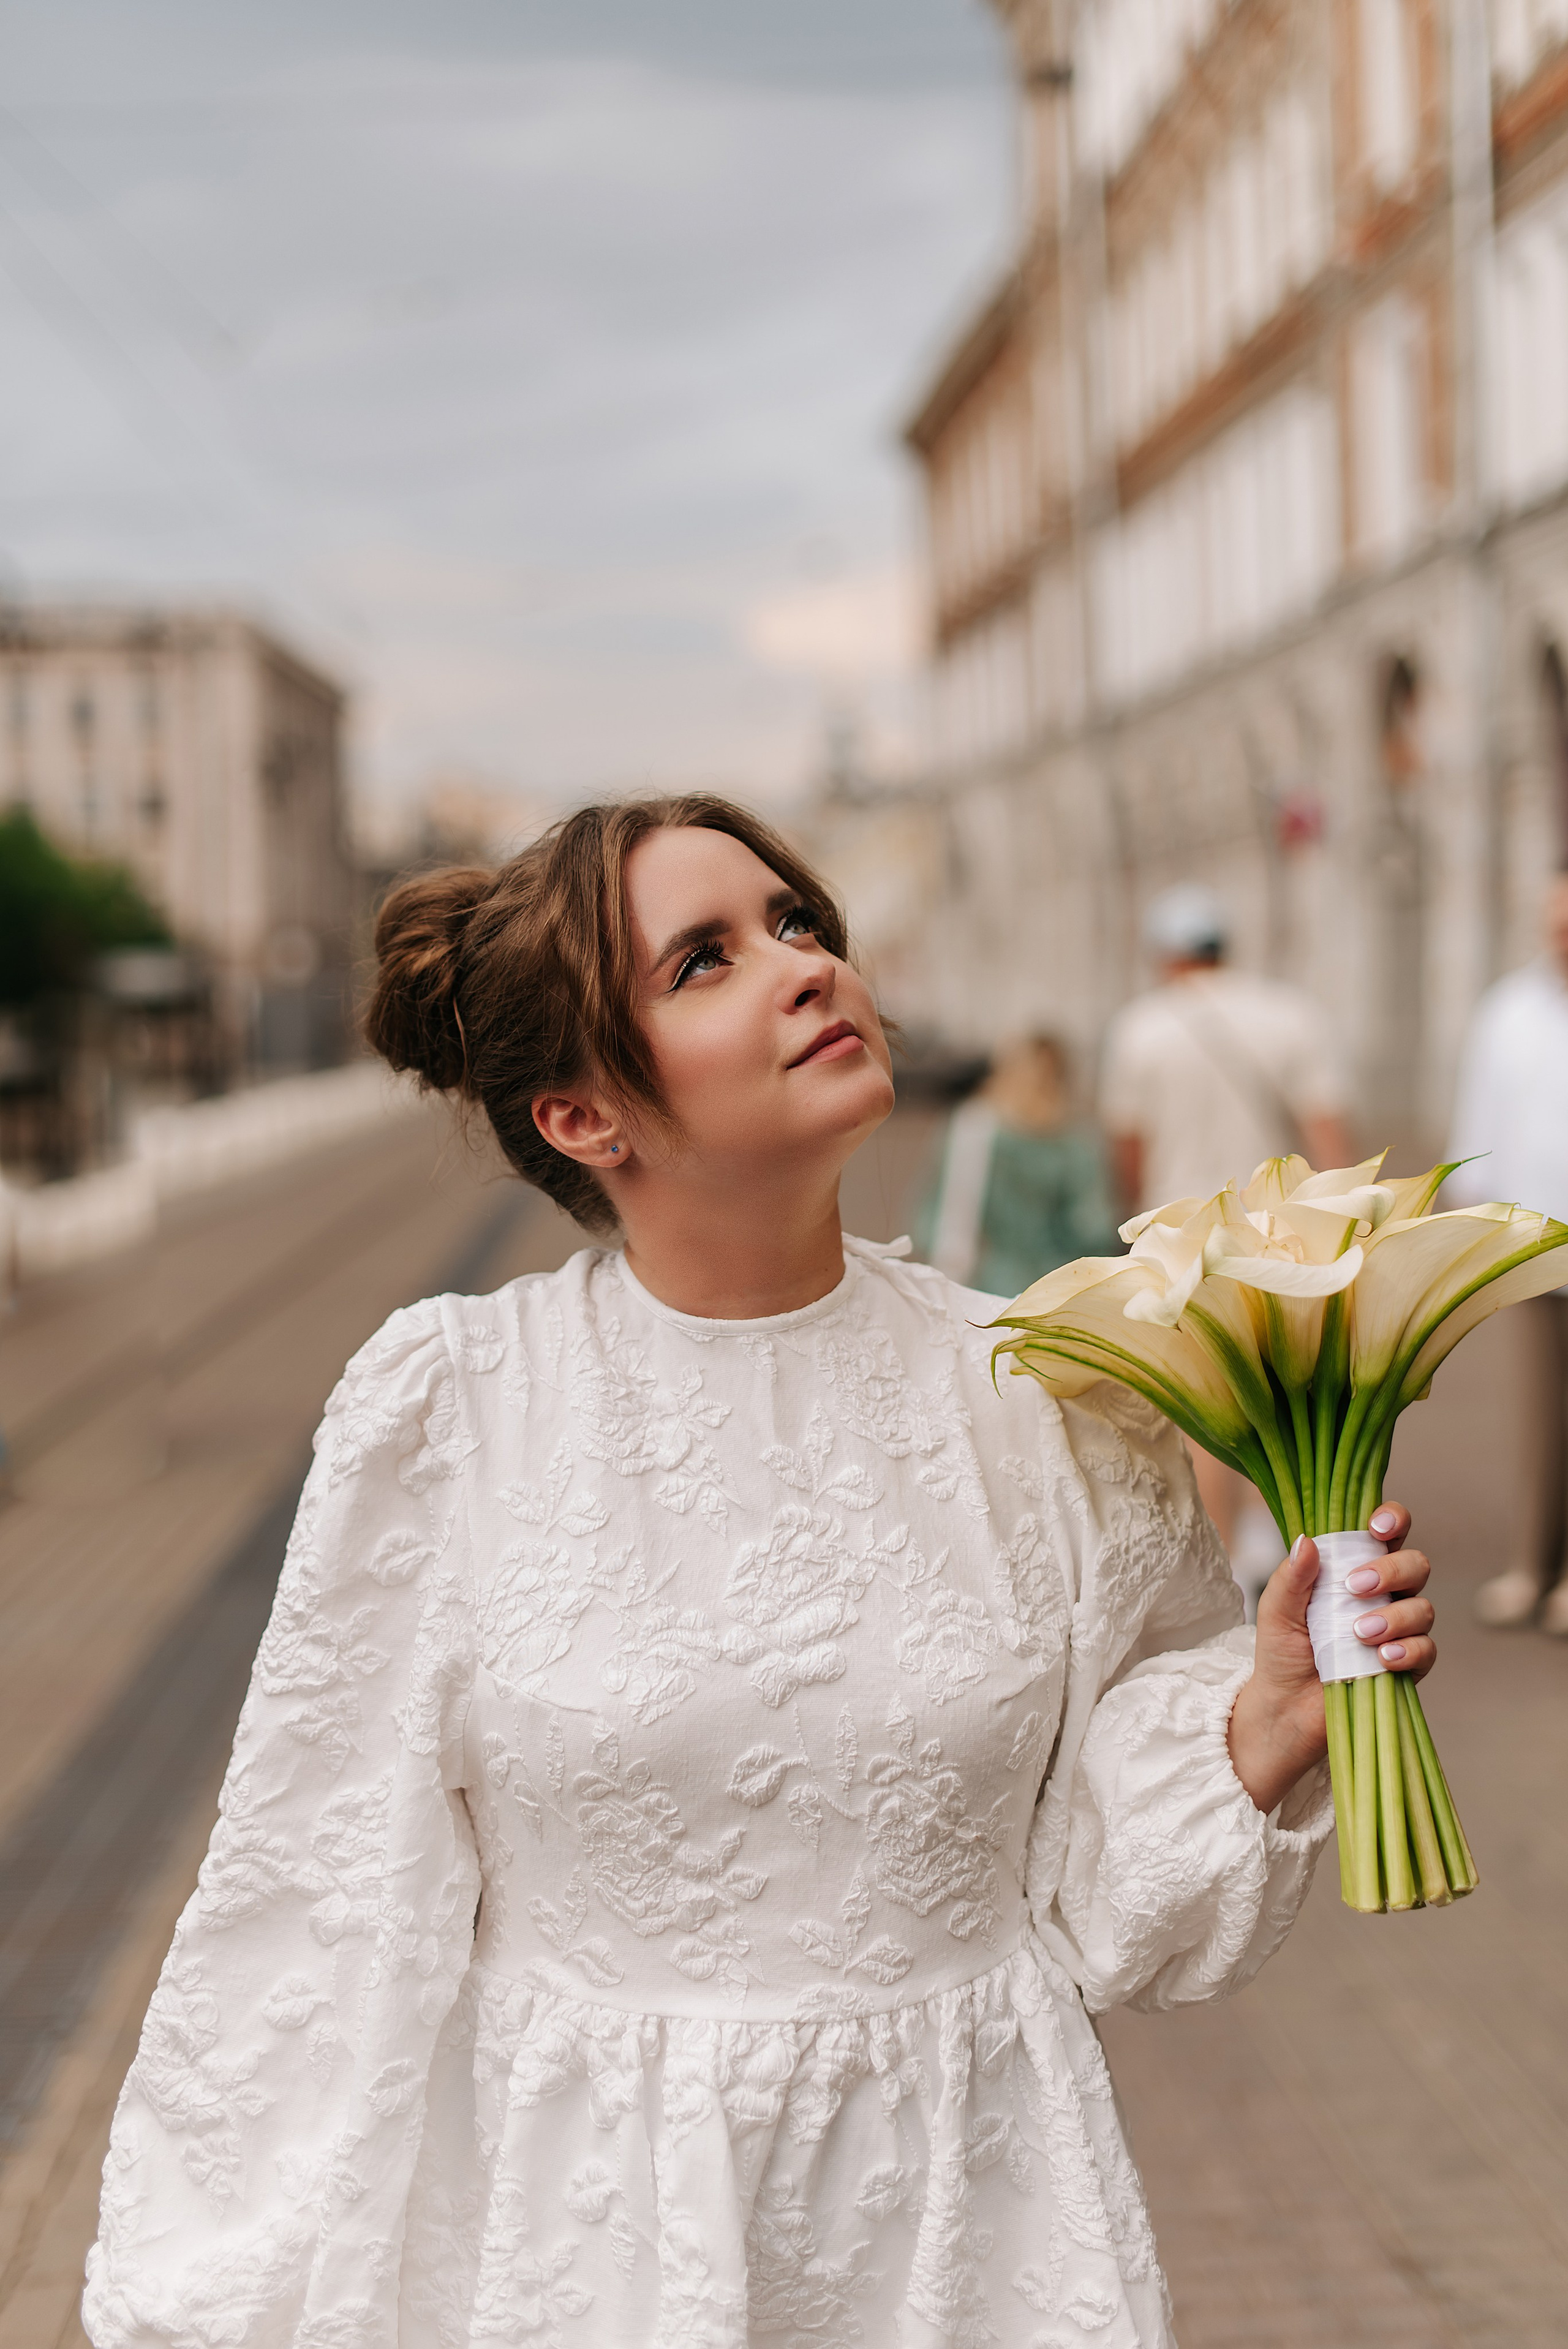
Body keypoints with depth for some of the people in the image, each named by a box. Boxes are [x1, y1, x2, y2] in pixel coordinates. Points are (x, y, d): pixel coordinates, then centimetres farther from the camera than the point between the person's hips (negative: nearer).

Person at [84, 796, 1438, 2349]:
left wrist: (1268, 1730, -17)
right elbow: (330, 1903, -6)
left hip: (969, 2219, 2)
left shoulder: (1043, 1399, -7)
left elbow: (1109, 1900, 0)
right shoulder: (448, 1408, -12)